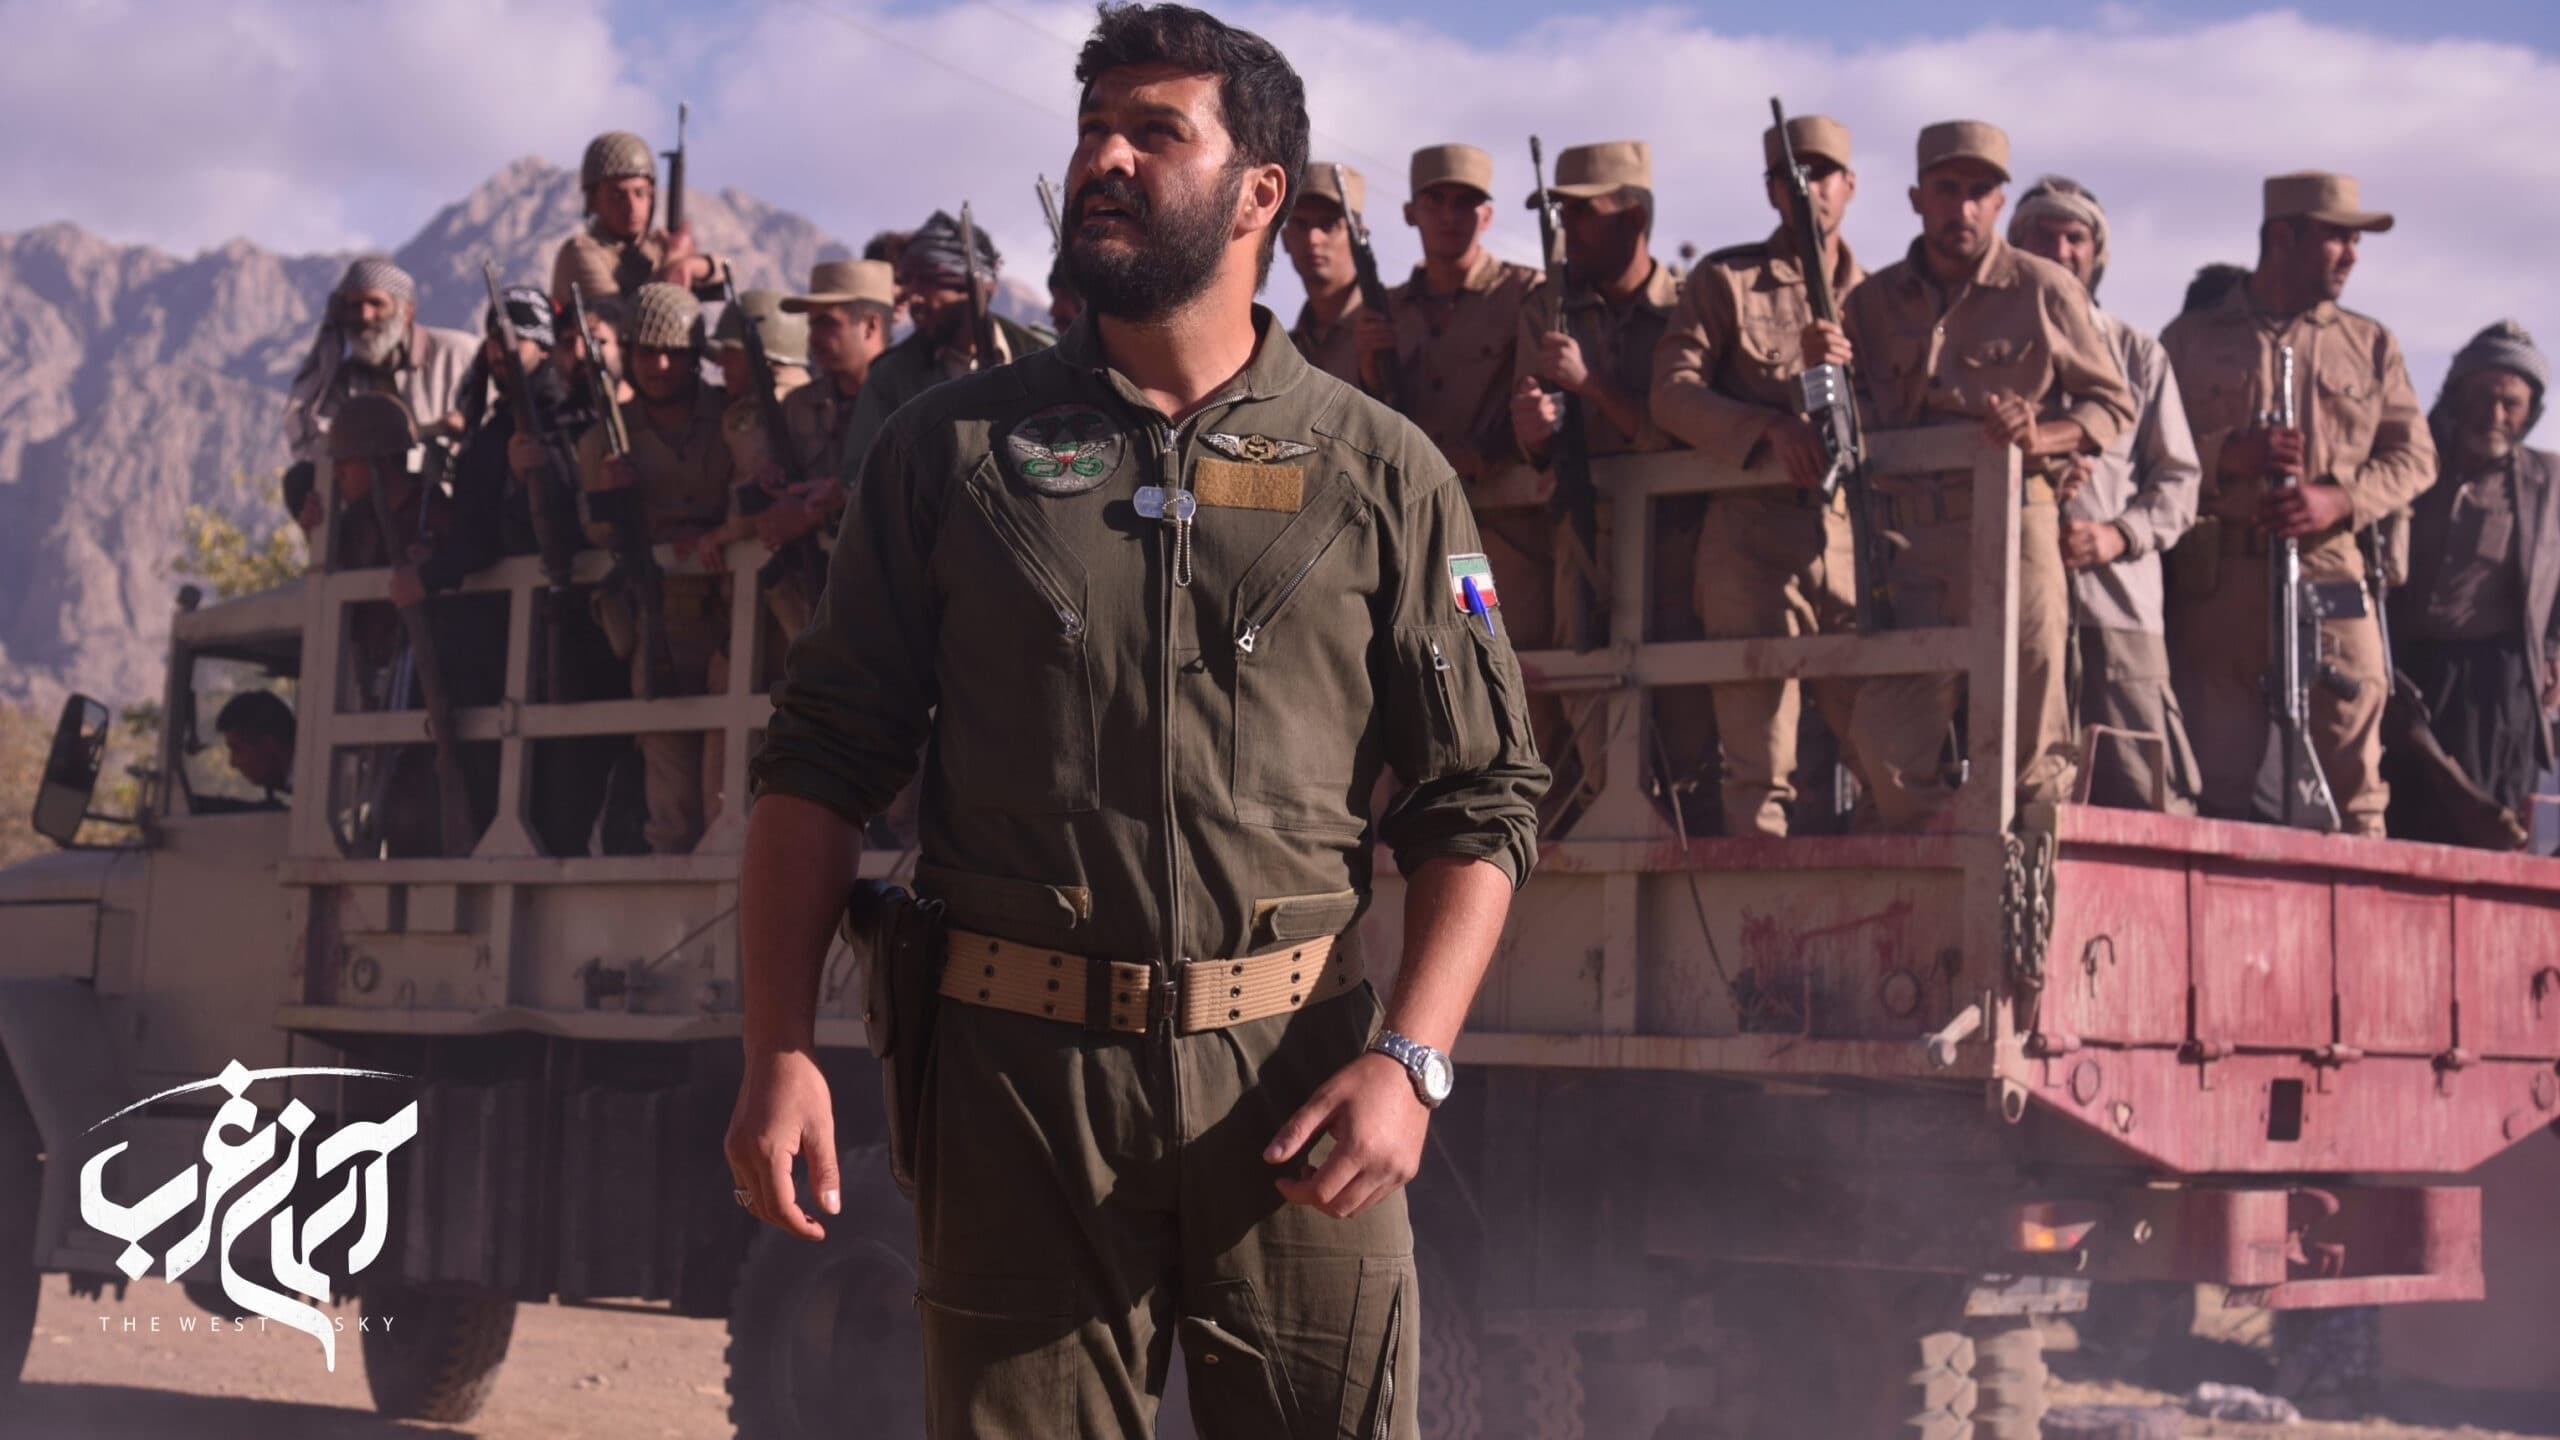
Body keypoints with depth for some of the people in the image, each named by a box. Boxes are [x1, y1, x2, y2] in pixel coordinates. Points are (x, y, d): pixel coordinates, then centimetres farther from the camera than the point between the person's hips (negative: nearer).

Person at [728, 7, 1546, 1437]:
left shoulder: (1384, 473, 5)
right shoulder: (955, 448, 8)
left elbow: (1481, 798, 4)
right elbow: (824, 761, 6)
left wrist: (1408, 1057, -10)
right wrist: (782, 1049, -5)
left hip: (1289, 1071, 0)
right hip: (1018, 1069, 1)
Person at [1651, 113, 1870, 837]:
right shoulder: (1726, 281, 10)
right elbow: (1672, 391, -2)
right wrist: (1769, 429, -16)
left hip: (1853, 537, 3)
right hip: (1753, 537, -2)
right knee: (1758, 763, -5)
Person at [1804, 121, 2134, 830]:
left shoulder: (2044, 290, 6)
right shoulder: (1874, 301, 13)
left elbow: (2113, 404, 8)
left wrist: (2043, 438, -12)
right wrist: (1820, 370, -7)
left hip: (2010, 527, -3)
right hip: (1902, 536, 3)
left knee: (2024, 738, -2)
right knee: (1889, 745, 0)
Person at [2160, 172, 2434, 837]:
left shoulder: (2370, 344, 19)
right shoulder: (2192, 338, 13)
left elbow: (2414, 455, 12)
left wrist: (2339, 499, -6)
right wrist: (2227, 455, -13)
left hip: (2330, 574, 1)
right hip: (2218, 578, -1)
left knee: (2351, 770, -7)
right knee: (2217, 781, -2)